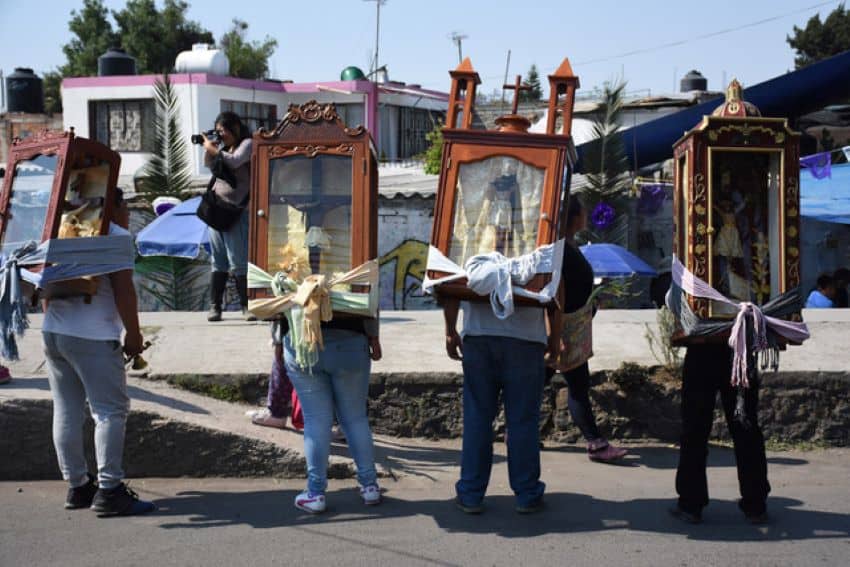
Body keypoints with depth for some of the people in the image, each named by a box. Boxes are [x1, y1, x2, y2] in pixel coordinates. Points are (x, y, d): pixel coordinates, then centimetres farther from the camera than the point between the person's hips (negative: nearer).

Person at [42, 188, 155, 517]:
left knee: (66, 412, 11)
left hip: (52, 332, 8)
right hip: (93, 338, -8)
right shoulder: (116, 237, -5)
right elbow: (122, 289, -13)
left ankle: (77, 486, 18)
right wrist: (133, 334, -6)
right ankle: (109, 490, -7)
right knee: (110, 411, -4)